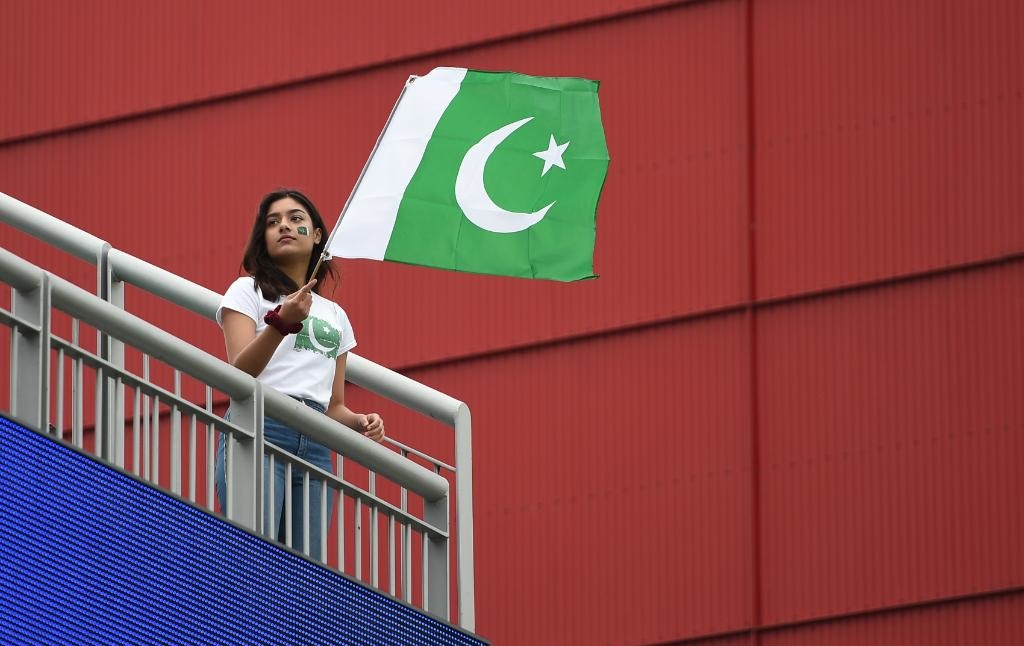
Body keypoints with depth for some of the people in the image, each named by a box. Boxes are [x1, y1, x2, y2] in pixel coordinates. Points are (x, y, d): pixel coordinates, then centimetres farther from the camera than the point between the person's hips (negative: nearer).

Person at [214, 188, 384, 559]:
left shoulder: (335, 316, 26)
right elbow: (239, 372, -5)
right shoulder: (248, 291, 12)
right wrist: (282, 322, -19)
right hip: (259, 430, -5)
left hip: (315, 445, 5)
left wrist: (360, 423, 2)